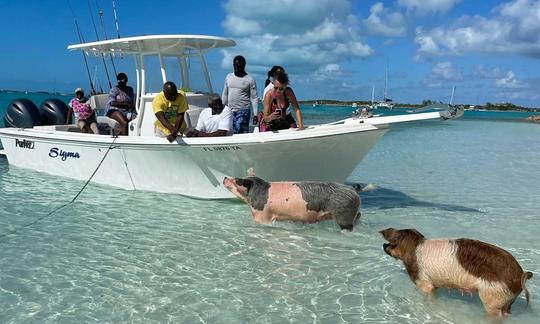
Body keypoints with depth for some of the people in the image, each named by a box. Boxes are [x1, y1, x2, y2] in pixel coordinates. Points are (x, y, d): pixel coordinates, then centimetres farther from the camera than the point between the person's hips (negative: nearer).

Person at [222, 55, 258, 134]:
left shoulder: (250, 80, -4)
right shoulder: (228, 77, 9)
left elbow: (254, 98, -4)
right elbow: (225, 94, 16)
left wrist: (255, 115, -8)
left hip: (243, 110, -4)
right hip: (230, 110, 4)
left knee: (242, 133, -11)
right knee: (233, 132, 3)